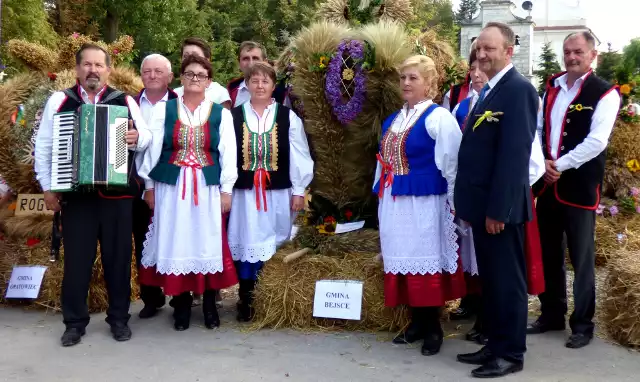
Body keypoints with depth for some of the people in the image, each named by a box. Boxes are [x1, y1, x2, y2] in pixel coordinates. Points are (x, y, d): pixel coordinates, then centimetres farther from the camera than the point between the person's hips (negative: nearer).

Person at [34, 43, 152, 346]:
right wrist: (47, 187, 1)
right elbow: (43, 146, 7)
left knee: (118, 257, 7)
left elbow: (147, 137, 4)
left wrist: (138, 137, -20)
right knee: (76, 259, 5)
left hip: (117, 193, 0)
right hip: (74, 194, 0)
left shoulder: (125, 101, 7)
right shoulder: (59, 101, 7)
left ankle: (119, 318, 21)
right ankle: (75, 322, 19)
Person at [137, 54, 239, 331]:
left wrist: (226, 189, -2)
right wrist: (149, 185, 2)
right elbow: (153, 149, 4)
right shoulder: (164, 110, 4)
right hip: (172, 186, 0)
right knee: (176, 242, 4)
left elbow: (228, 153, 2)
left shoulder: (221, 113, 4)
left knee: (208, 242, 3)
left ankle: (209, 303, 17)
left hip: (207, 187, 0)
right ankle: (181, 303, 16)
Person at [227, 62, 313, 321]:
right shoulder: (234, 116, 3)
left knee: (275, 246, 7)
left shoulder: (288, 117, 2)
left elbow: (299, 156, 2)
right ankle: (246, 301, 15)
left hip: (278, 192, 0)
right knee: (247, 245, 3)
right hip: (245, 192, 0)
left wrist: (299, 190, -1)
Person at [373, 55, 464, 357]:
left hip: (424, 203, -7)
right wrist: (381, 193, 18)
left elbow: (451, 163, -10)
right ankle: (417, 322, 23)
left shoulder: (439, 117, -8)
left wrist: (456, 201, -11)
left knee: (426, 260, 1)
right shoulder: (393, 119, 14)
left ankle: (433, 328, 14)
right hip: (394, 203, 7)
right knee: (405, 260, 11)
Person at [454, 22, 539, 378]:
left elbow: (515, 153, -21)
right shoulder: (490, 91, 16)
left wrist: (498, 209, -22)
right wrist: (472, 204, 14)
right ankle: (496, 344, 29)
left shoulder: (519, 89, -14)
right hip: (484, 204, 9)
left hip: (500, 206, -9)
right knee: (490, 280, 16)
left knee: (507, 281, 3)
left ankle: (511, 354, 15)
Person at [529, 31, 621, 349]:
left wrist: (561, 165, -17)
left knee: (581, 258, 3)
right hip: (547, 183, 6)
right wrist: (542, 163, -7)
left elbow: (596, 141, -16)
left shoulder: (605, 93, -6)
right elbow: (537, 128, 9)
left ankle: (582, 324, 17)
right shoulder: (552, 87, 12)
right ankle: (551, 314, 28)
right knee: (549, 254, 13)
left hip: (580, 186, -5)